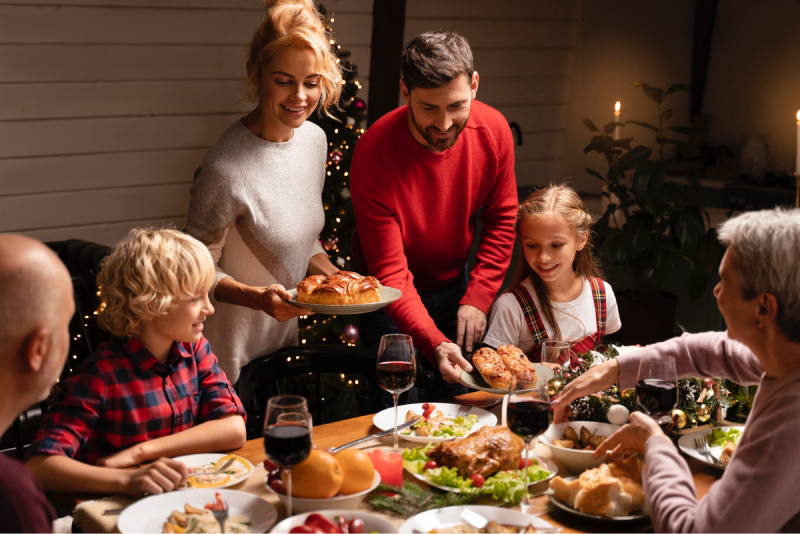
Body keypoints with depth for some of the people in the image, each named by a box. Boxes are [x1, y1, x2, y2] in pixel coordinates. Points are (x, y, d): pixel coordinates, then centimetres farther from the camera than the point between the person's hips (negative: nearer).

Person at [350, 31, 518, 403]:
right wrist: (435, 345, -43)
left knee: (460, 395, 14)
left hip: (455, 285, 4)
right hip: (393, 300, -4)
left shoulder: (493, 130, -17)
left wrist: (477, 298, -13)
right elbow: (390, 274, -30)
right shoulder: (373, 156, -30)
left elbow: (502, 221, -2)